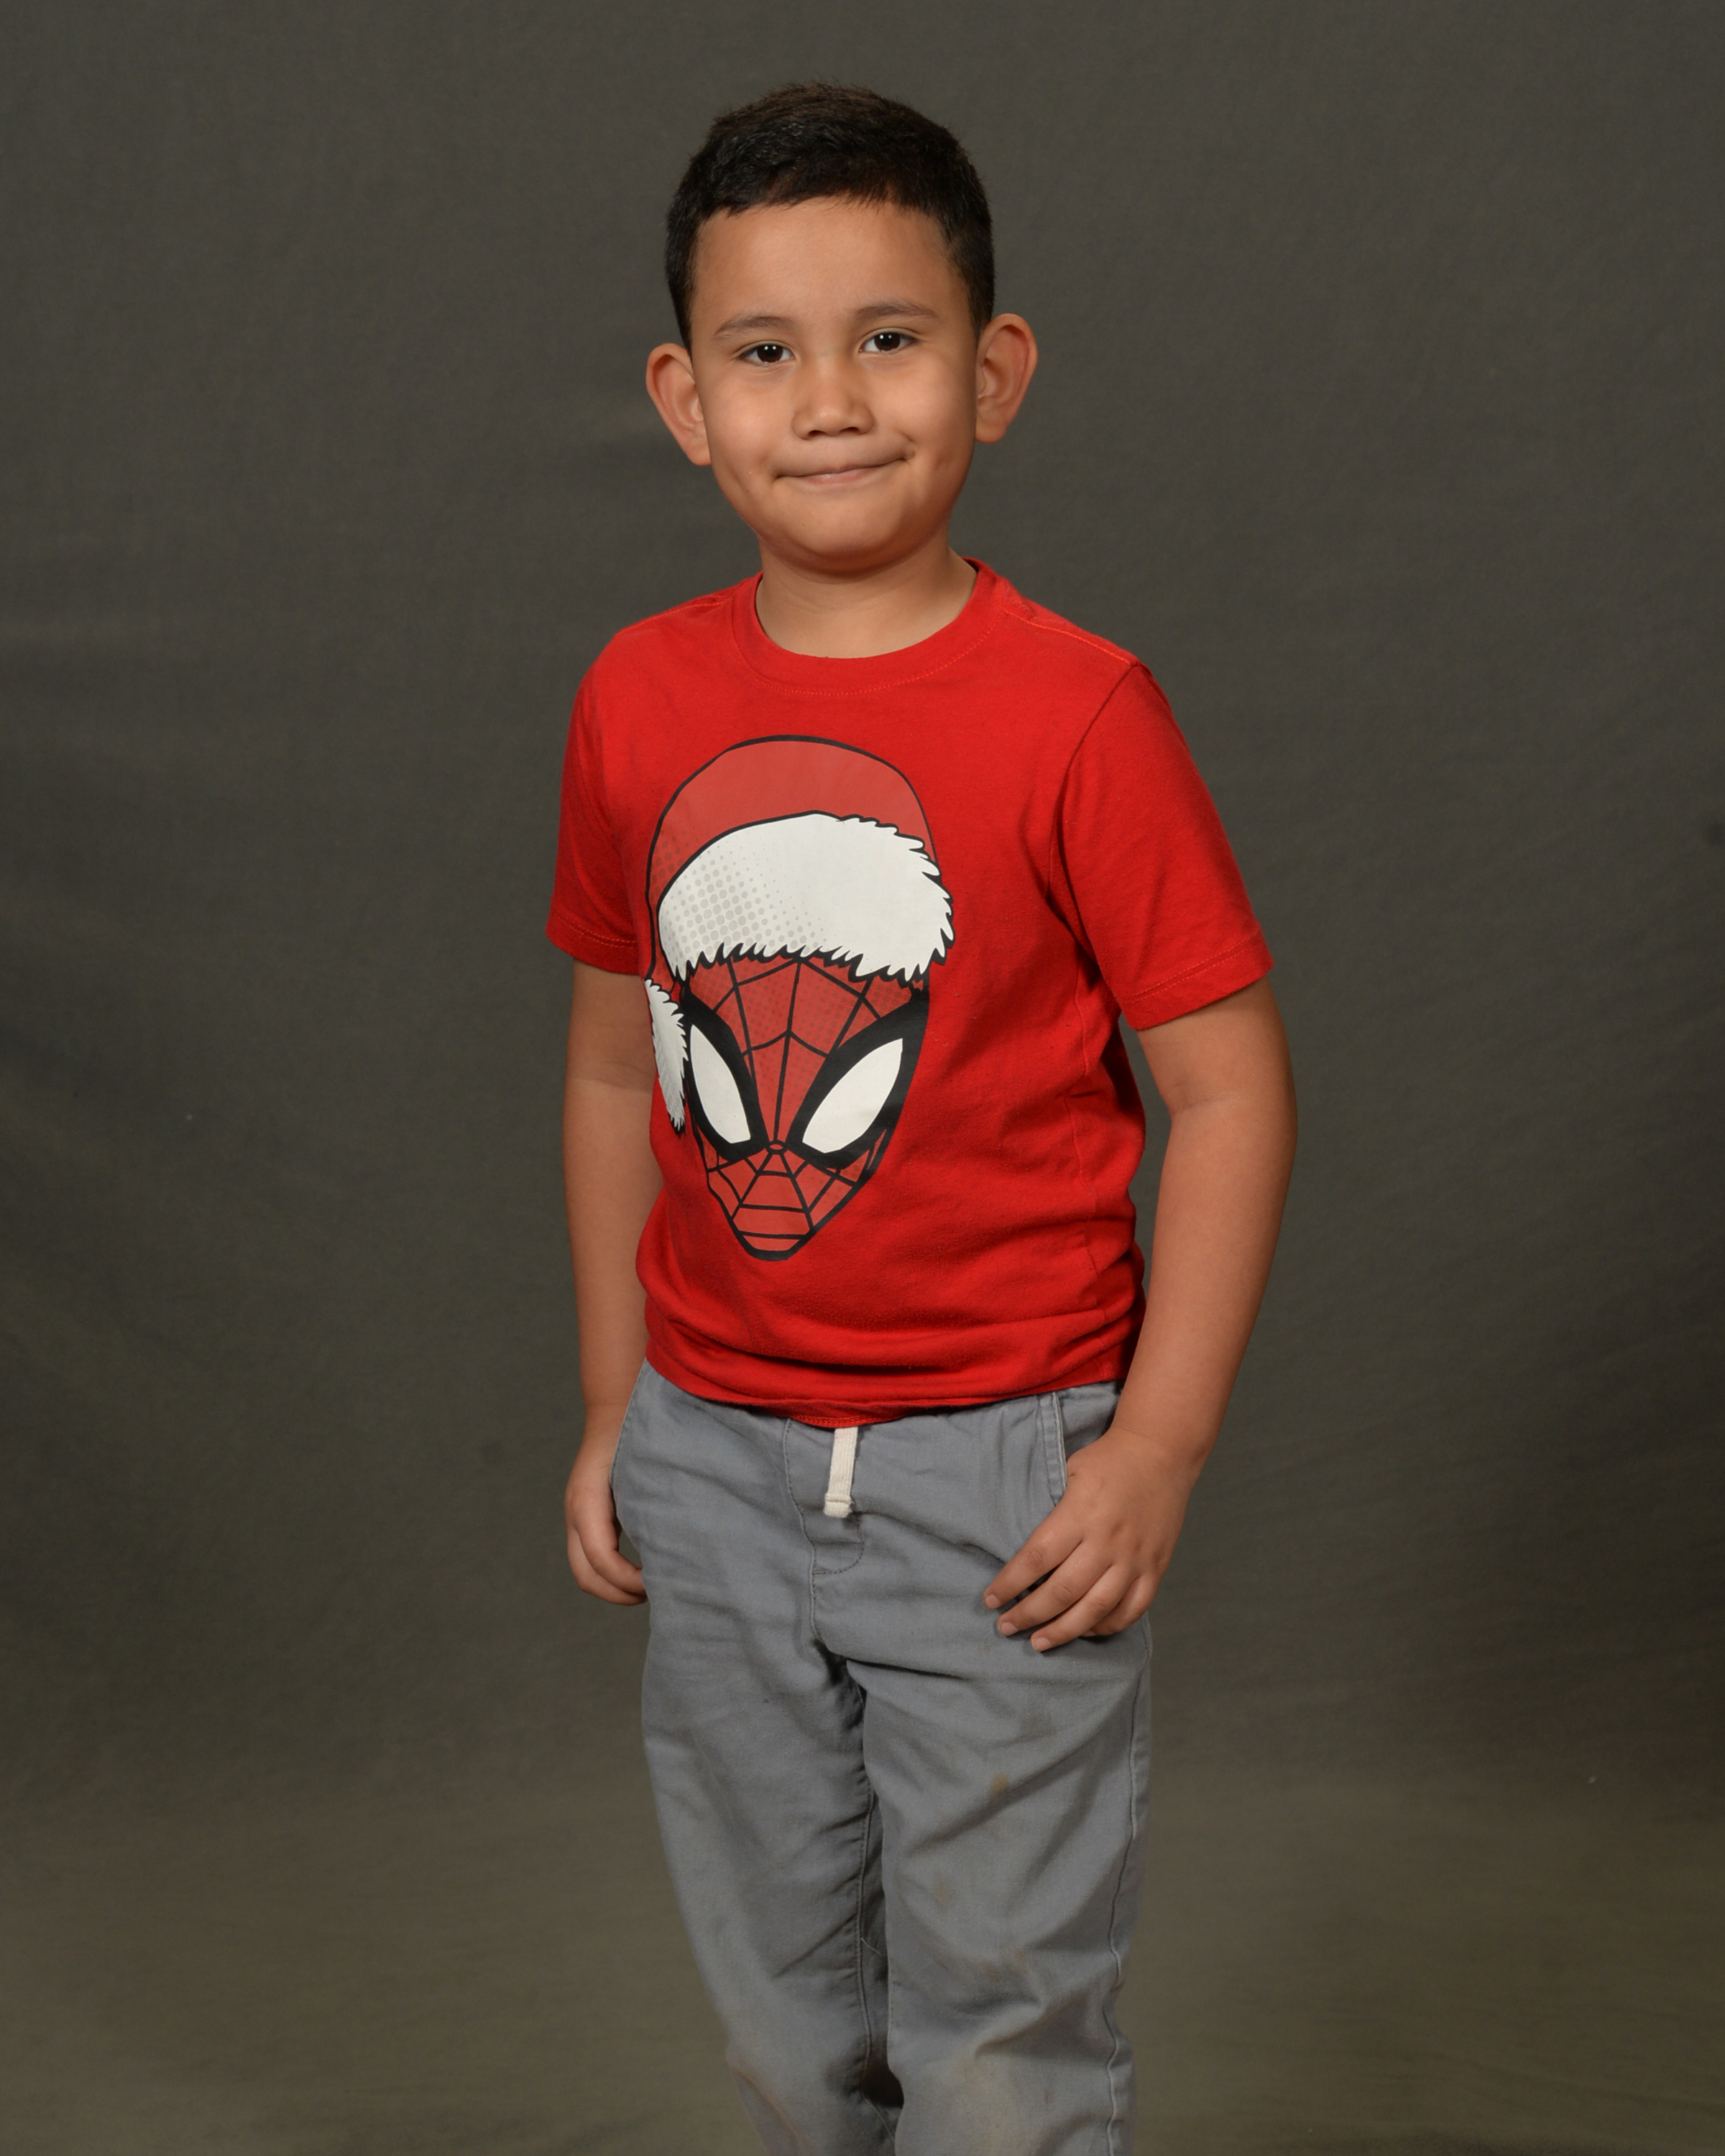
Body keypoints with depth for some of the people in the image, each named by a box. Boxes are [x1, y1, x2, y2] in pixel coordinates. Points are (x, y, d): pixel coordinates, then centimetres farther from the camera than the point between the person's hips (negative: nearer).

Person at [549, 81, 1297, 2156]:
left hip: (1000, 1475, -4)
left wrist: (1157, 1449, -14)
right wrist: (614, 1410, 10)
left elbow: (1230, 1087, -11)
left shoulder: (1074, 712, -14)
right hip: (716, 1461, 5)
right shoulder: (637, 702, 0)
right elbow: (617, 1068, 9)